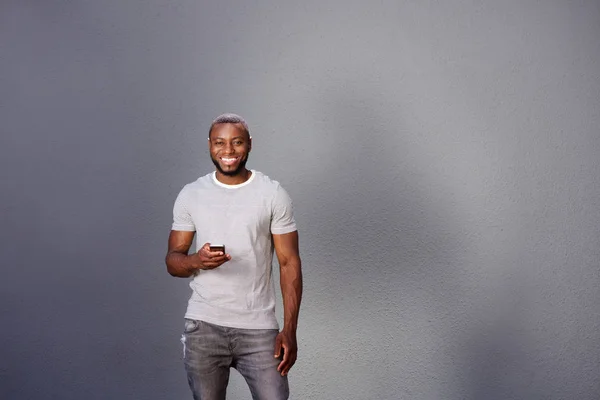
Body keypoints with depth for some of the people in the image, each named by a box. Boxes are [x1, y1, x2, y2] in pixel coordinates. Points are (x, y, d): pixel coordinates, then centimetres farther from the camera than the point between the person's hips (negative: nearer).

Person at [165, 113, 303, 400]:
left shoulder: (273, 195, -2)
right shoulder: (190, 195, 3)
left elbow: (289, 263, -2)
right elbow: (172, 260, 4)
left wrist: (289, 330, -9)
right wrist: (197, 260, -20)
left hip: (259, 328, -1)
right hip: (203, 326, 2)